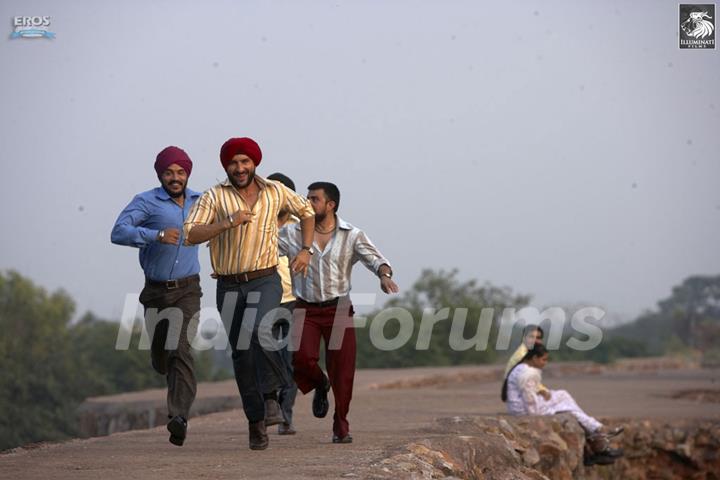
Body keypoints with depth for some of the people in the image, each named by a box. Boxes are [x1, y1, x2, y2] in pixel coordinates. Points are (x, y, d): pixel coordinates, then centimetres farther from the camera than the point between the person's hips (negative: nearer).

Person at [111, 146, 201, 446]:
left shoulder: (199, 201, 5)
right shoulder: (146, 202, -9)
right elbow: (119, 232, -25)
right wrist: (156, 235, -36)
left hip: (187, 289, 0)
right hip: (156, 290, 0)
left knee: (180, 349, -20)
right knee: (160, 357, 12)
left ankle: (178, 418, -29)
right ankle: (178, 386, 48)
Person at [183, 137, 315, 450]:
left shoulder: (275, 191, 4)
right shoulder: (214, 197, -3)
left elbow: (306, 212, 22)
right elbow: (191, 234, -14)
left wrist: (306, 250, 10)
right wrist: (229, 223, -25)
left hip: (265, 281, -1)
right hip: (229, 286, 1)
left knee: (259, 331, -29)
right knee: (242, 354, 3)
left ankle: (271, 397, -11)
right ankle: (256, 421, 15)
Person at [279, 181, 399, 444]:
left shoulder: (352, 236, 3)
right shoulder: (292, 233, 5)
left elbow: (375, 259, -6)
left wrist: (384, 274, -29)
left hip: (339, 309, 0)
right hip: (306, 309, 0)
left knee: (342, 368, -5)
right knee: (301, 356, -21)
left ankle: (341, 426, 10)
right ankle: (320, 385, 15)